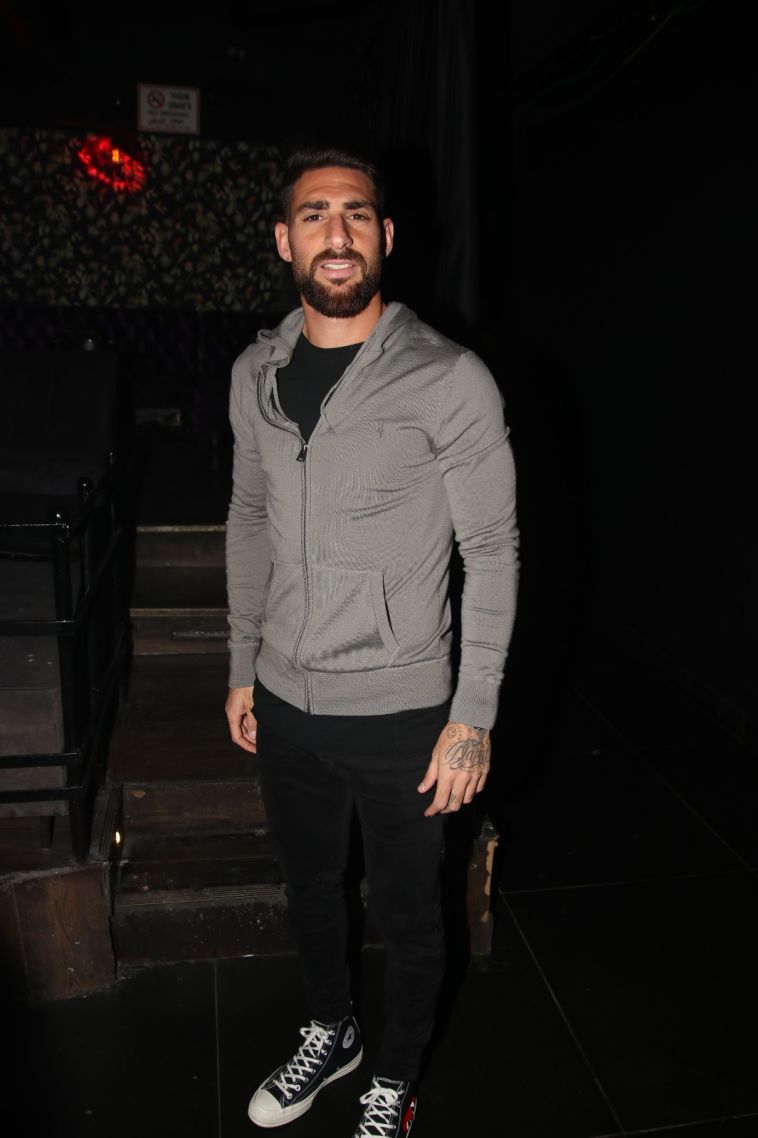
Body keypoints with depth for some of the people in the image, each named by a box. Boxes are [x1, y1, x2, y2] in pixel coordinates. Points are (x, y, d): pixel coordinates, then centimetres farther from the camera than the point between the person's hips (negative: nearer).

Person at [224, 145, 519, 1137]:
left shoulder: (450, 381, -16)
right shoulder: (256, 373, 1)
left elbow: (493, 554, -12)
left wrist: (473, 718, -13)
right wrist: (243, 666, 12)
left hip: (400, 713, -4)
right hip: (284, 702, 5)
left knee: (408, 915, 16)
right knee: (310, 887, 25)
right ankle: (330, 1032, 53)